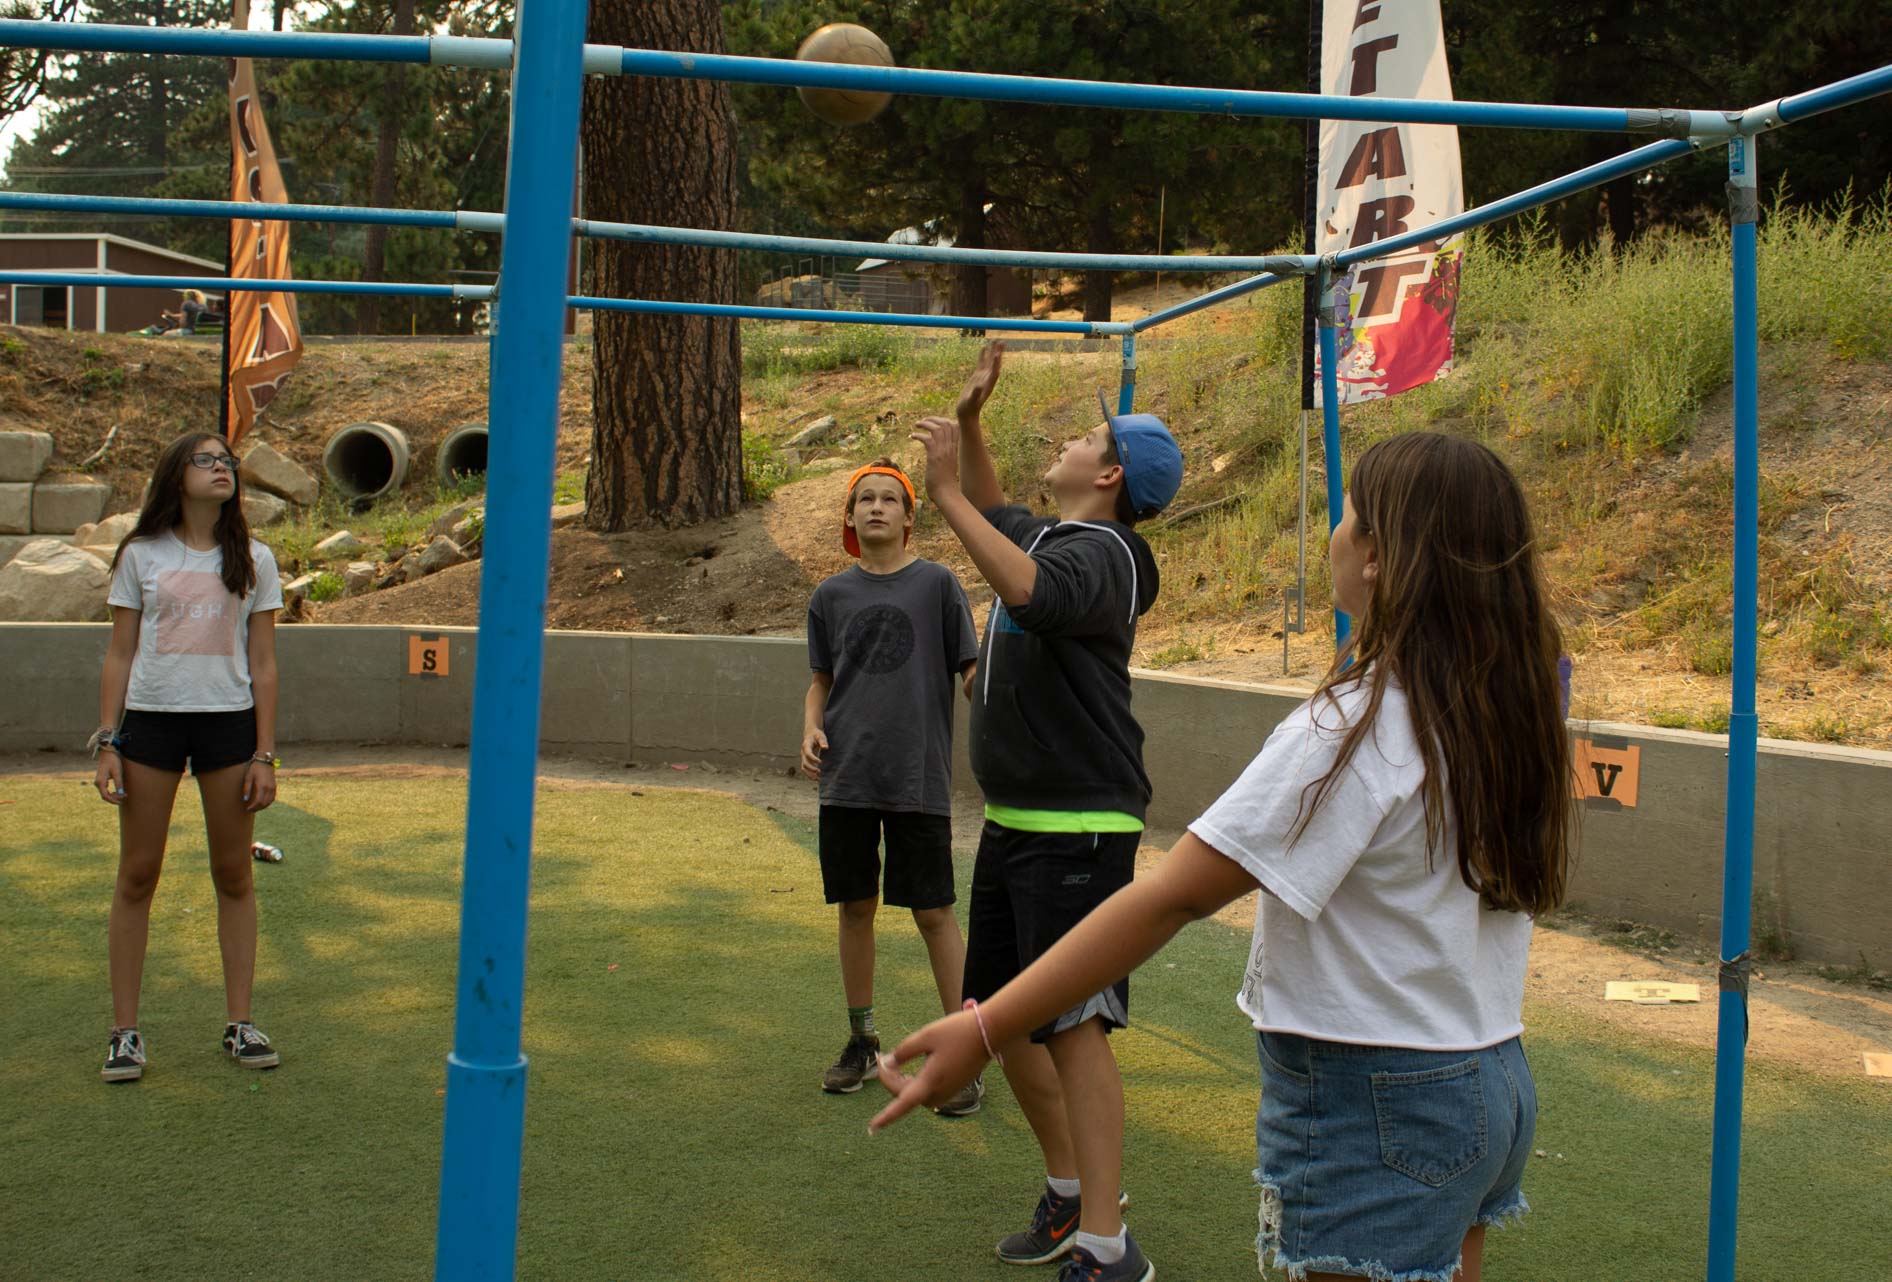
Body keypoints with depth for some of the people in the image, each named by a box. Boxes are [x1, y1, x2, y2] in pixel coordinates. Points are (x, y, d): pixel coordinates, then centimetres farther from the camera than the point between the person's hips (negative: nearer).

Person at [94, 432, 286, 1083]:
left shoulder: (252, 561, 7)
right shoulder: (141, 555, 6)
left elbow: (262, 663, 5)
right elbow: (119, 655, 6)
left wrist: (264, 753, -1)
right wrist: (107, 742, -2)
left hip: (229, 719, 1)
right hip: (150, 718, 0)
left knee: (233, 875, 4)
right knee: (137, 874, 2)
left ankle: (240, 1024, 12)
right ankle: (125, 1030, 9)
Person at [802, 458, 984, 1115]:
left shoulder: (937, 584, 0)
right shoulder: (831, 595, 9)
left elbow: (970, 669, 0)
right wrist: (810, 728, -3)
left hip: (918, 781, -3)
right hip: (846, 778, 3)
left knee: (934, 912, -1)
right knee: (855, 906, 10)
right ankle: (862, 1041, 26)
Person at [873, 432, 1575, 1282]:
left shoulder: (1354, 728, -22)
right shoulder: (1508, 709, -1)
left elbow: (1173, 897, -25)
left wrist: (985, 1030, -23)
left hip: (1371, 1113, -8)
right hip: (1496, 1085, 8)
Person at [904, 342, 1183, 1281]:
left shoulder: (1099, 554, -15)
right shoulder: (1043, 534, 13)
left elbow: (1030, 592, -37)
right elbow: (992, 511, 35)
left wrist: (944, 488, -30)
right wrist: (970, 418, 21)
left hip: (1078, 831, -10)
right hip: (1012, 822, 10)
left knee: (1072, 1024, -13)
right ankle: (1069, 1192, 28)